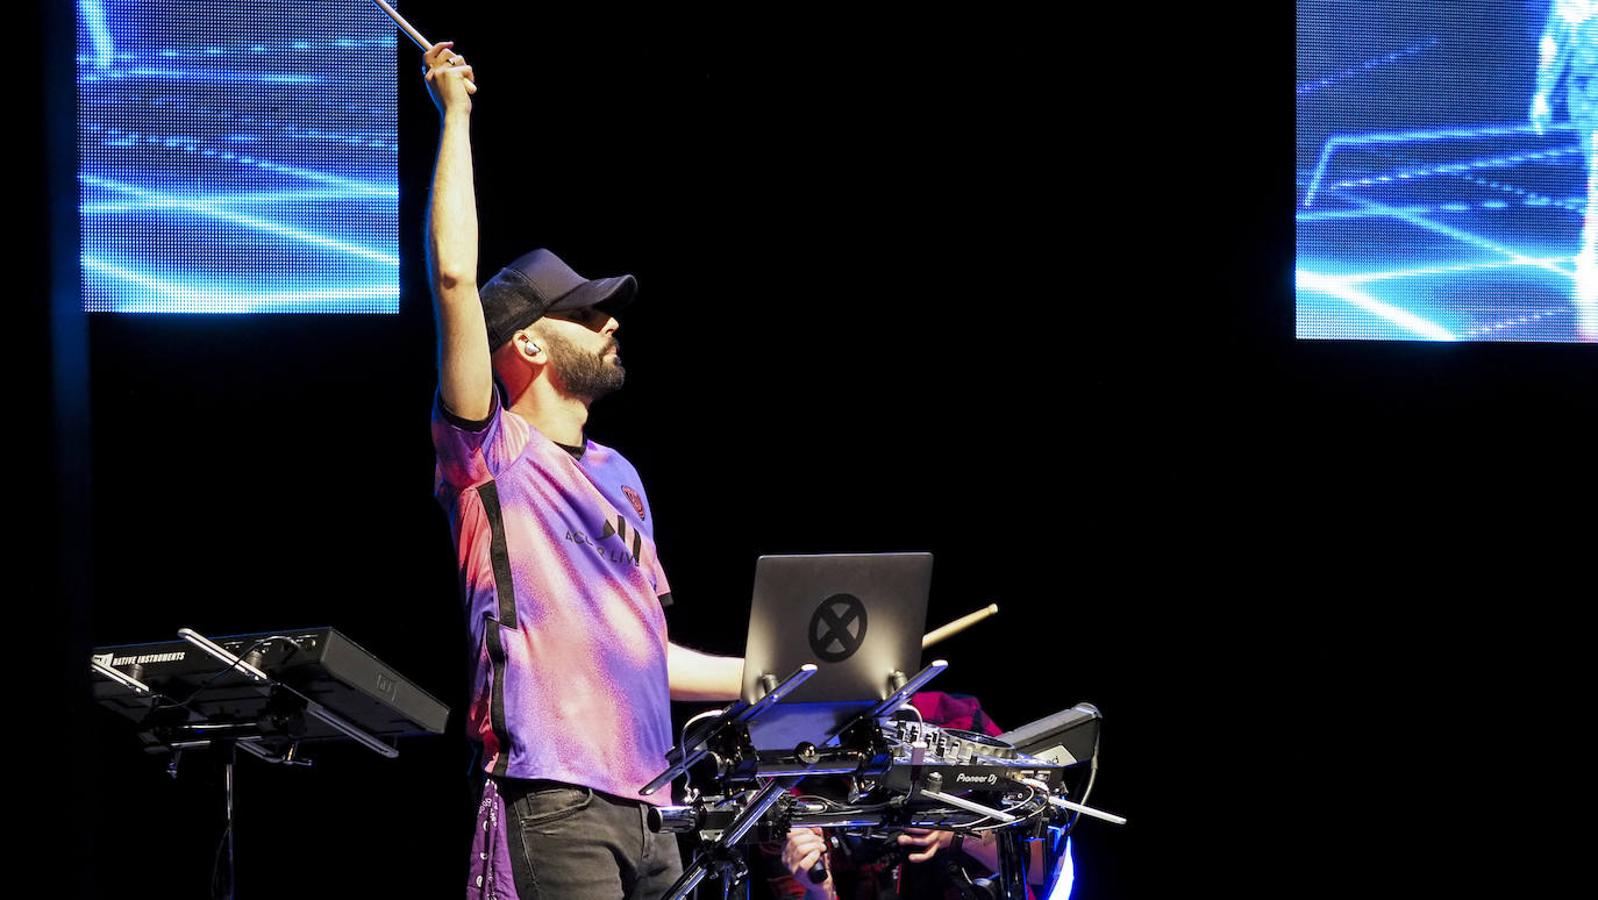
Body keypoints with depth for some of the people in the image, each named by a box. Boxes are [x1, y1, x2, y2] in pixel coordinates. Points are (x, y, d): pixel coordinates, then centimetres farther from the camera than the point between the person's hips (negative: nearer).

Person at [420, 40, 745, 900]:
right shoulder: (491, 456, -1)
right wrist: (455, 115, -6)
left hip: (643, 805, 7)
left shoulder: (618, 477, 20)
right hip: (552, 804, -7)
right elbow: (455, 277, -13)